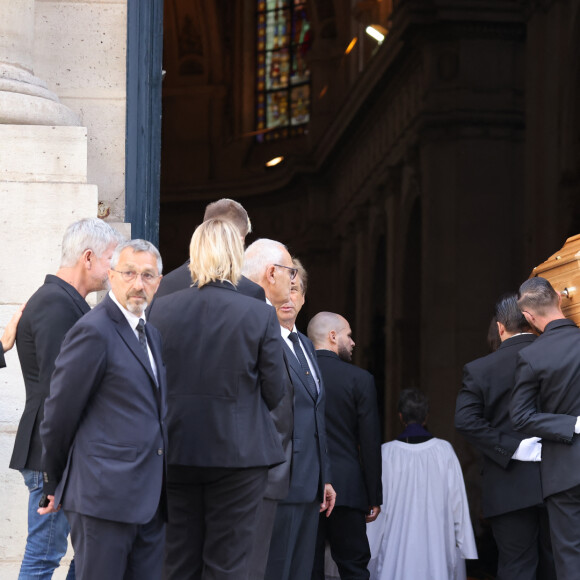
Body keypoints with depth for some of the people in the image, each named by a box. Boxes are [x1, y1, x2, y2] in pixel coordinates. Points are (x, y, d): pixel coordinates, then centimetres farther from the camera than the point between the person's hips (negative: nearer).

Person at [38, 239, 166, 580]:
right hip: (105, 497, -8)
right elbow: (60, 413, -8)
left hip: (148, 500, 8)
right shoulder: (94, 331, -10)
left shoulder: (151, 335, 18)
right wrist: (55, 486, 1)